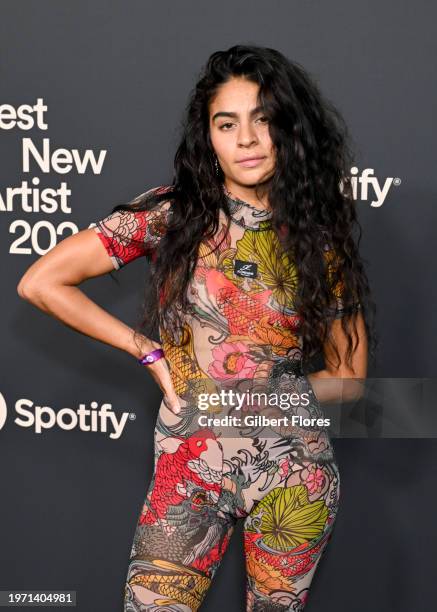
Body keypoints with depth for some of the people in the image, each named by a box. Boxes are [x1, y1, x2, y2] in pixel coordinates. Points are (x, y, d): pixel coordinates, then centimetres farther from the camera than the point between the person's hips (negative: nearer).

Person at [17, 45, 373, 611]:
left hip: (296, 471, 2)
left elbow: (348, 374, 11)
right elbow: (40, 282, -6)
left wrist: (275, 396, -1)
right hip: (190, 468, -1)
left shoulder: (321, 236, 3)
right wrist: (149, 352, -4)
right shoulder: (171, 215, -3)